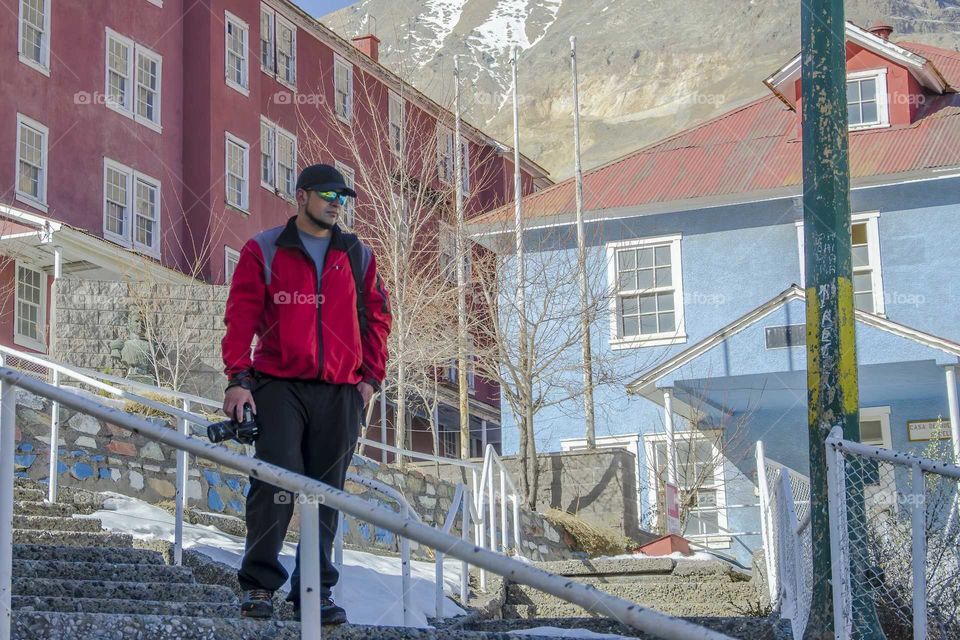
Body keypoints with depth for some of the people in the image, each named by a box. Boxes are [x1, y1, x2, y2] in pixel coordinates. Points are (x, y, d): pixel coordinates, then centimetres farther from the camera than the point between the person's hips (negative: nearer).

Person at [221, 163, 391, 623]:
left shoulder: (357, 255, 16)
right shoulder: (263, 251, 6)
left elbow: (376, 317, 18)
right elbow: (241, 316, 1)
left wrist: (370, 376, 8)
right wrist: (238, 379, -8)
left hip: (341, 394, 3)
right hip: (279, 387, -3)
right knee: (274, 482, -12)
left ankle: (315, 591, 8)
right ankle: (259, 584, -4)